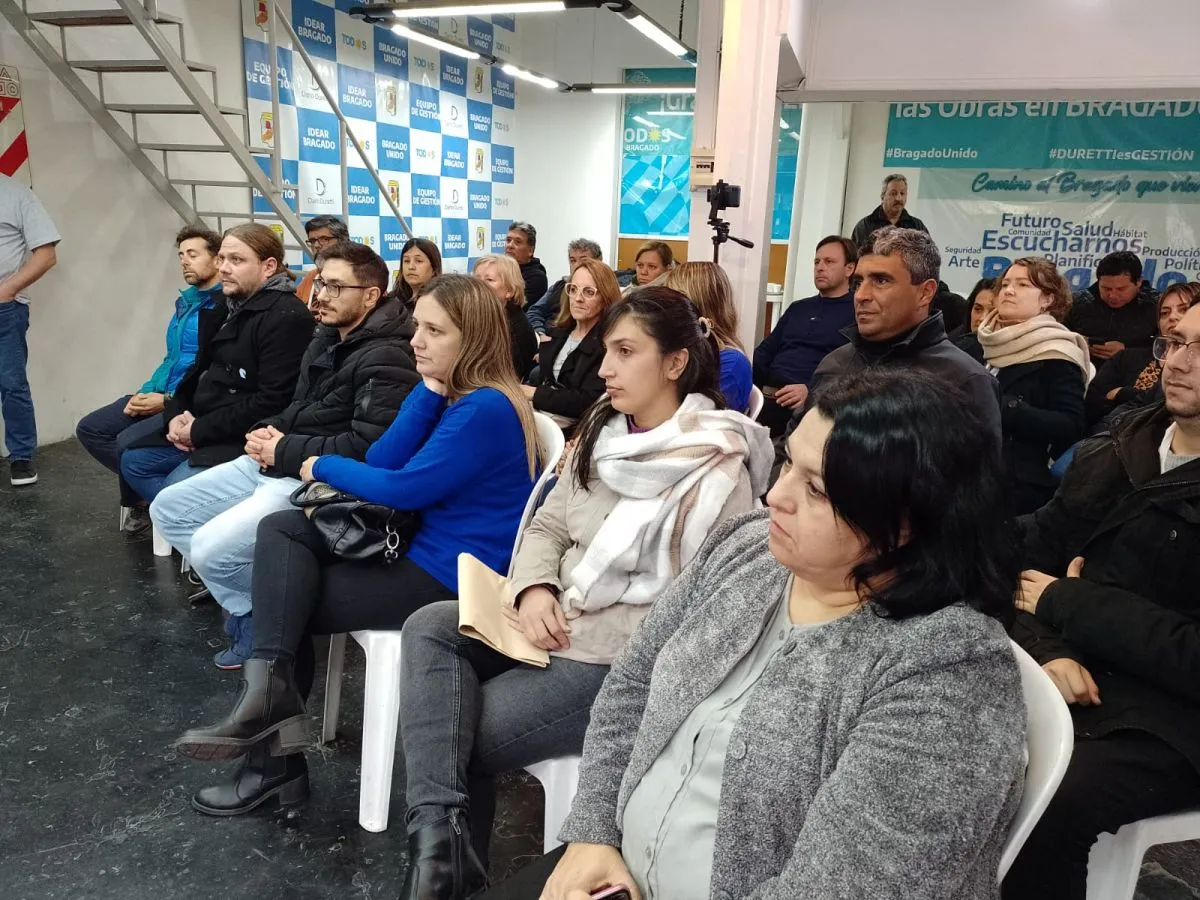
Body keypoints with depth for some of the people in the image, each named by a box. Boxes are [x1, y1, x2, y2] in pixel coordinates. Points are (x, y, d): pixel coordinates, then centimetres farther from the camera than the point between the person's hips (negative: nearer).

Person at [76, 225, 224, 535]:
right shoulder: (185, 300, 17)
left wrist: (170, 401, -18)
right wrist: (147, 392, 5)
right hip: (162, 393, 10)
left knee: (129, 442, -27)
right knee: (89, 429, 2)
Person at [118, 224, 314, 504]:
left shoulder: (286, 318, -18)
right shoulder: (229, 306, 13)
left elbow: (272, 402, -25)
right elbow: (202, 369, 20)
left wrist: (200, 431, -19)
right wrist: (175, 414, 1)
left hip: (244, 438, -10)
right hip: (202, 424, 10)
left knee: (176, 490, -22)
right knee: (134, 461, 8)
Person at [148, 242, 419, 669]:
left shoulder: (386, 358, -18)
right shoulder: (325, 340, 13)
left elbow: (366, 447, -27)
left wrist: (284, 451, -17)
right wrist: (270, 431, 2)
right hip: (273, 464, 11)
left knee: (210, 549, -22)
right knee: (167, 509, 10)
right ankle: (249, 603, 10)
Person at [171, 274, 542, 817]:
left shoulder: (486, 409, -21)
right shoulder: (450, 392, 8)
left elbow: (402, 488, -20)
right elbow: (382, 462, 1)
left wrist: (322, 468, -3)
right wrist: (430, 390, -10)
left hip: (455, 577, -9)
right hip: (420, 550, 10)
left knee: (290, 604, -5)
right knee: (279, 530, -2)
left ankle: (275, 760, 9)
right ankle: (271, 692, -9)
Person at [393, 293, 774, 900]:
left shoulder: (719, 468, -16)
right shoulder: (603, 429, 7)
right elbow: (547, 526, 10)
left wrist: (582, 625, -18)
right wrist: (535, 590, -10)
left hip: (623, 658, -7)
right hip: (558, 620, 7)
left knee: (460, 734, -12)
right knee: (429, 628, -15)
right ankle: (438, 830, -19)